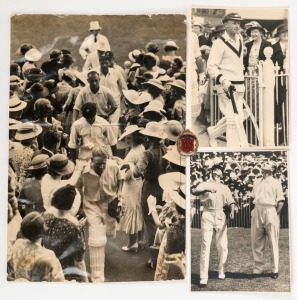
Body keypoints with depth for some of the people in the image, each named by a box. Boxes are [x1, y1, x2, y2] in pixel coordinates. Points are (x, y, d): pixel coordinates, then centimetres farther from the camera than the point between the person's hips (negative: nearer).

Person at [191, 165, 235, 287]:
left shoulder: (225, 187, 18)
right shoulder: (205, 185, 10)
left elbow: (231, 201, 6)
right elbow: (194, 191, -10)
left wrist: (232, 212, -14)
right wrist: (207, 190, -26)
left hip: (220, 216, 3)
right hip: (207, 216, -3)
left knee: (223, 246, 3)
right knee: (205, 246, -7)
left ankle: (221, 271, 23)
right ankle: (203, 278, -8)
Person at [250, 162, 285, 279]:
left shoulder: (276, 183, 1)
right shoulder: (257, 182, 14)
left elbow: (280, 201, -3)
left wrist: (276, 214, -9)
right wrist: (255, 210, 8)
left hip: (270, 212, -4)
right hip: (257, 213, 4)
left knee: (273, 243, 2)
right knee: (256, 242, 7)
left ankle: (275, 270, 8)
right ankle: (258, 269, 16)